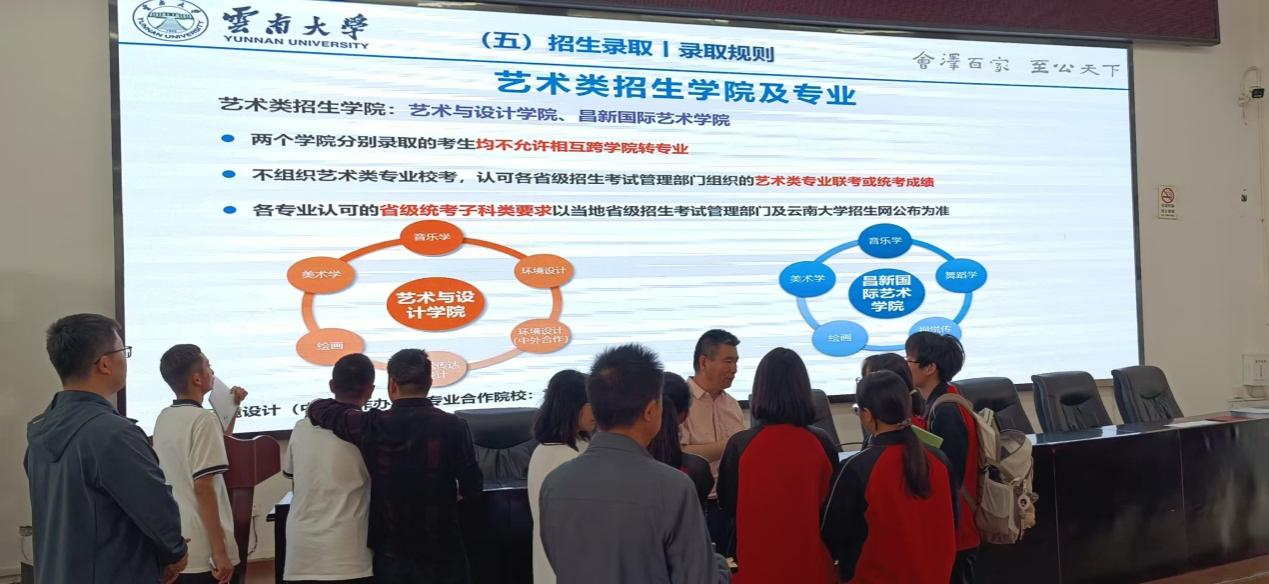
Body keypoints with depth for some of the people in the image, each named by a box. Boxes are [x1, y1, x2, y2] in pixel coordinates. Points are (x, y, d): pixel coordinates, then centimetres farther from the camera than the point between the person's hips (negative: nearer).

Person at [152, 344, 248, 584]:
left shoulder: (163, 418, 10)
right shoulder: (203, 418, -16)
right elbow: (203, 488, -21)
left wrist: (231, 408, 22)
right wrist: (220, 550, -19)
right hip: (200, 552, -8)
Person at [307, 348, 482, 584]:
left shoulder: (372, 427, -8)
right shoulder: (453, 427, -12)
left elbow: (318, 408, 7)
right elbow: (472, 494, -8)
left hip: (391, 557, 1)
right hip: (442, 553, -1)